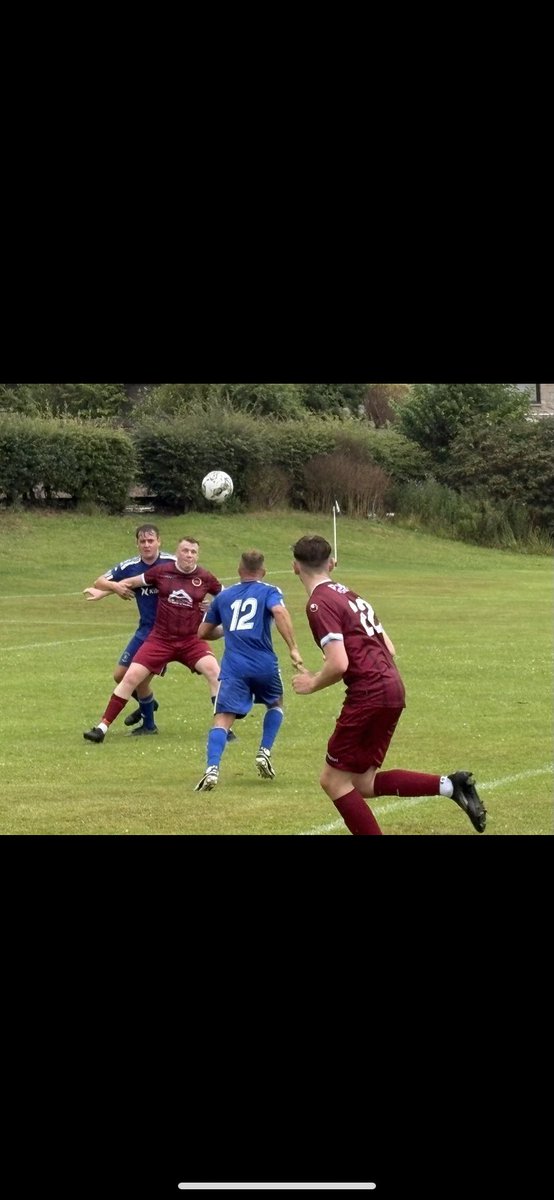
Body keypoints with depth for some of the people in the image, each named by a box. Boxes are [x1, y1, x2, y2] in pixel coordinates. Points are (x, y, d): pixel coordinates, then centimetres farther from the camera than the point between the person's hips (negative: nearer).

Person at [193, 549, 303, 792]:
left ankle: (212, 769, -28)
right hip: (264, 663, -1)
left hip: (233, 666, 1)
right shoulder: (269, 591, 9)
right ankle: (264, 752, 15)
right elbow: (279, 611, -14)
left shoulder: (223, 596, 20)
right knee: (275, 704, 29)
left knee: (222, 719, -7)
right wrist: (293, 648, -16)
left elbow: (203, 633, 25)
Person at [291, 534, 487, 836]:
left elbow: (339, 664, -19)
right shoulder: (350, 595, 18)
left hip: (368, 695, -9)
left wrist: (312, 683, 0)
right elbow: (389, 650, 20)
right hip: (393, 689, 9)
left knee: (334, 780, 2)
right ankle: (449, 785, 1)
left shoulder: (319, 604, -10)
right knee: (363, 782, 12)